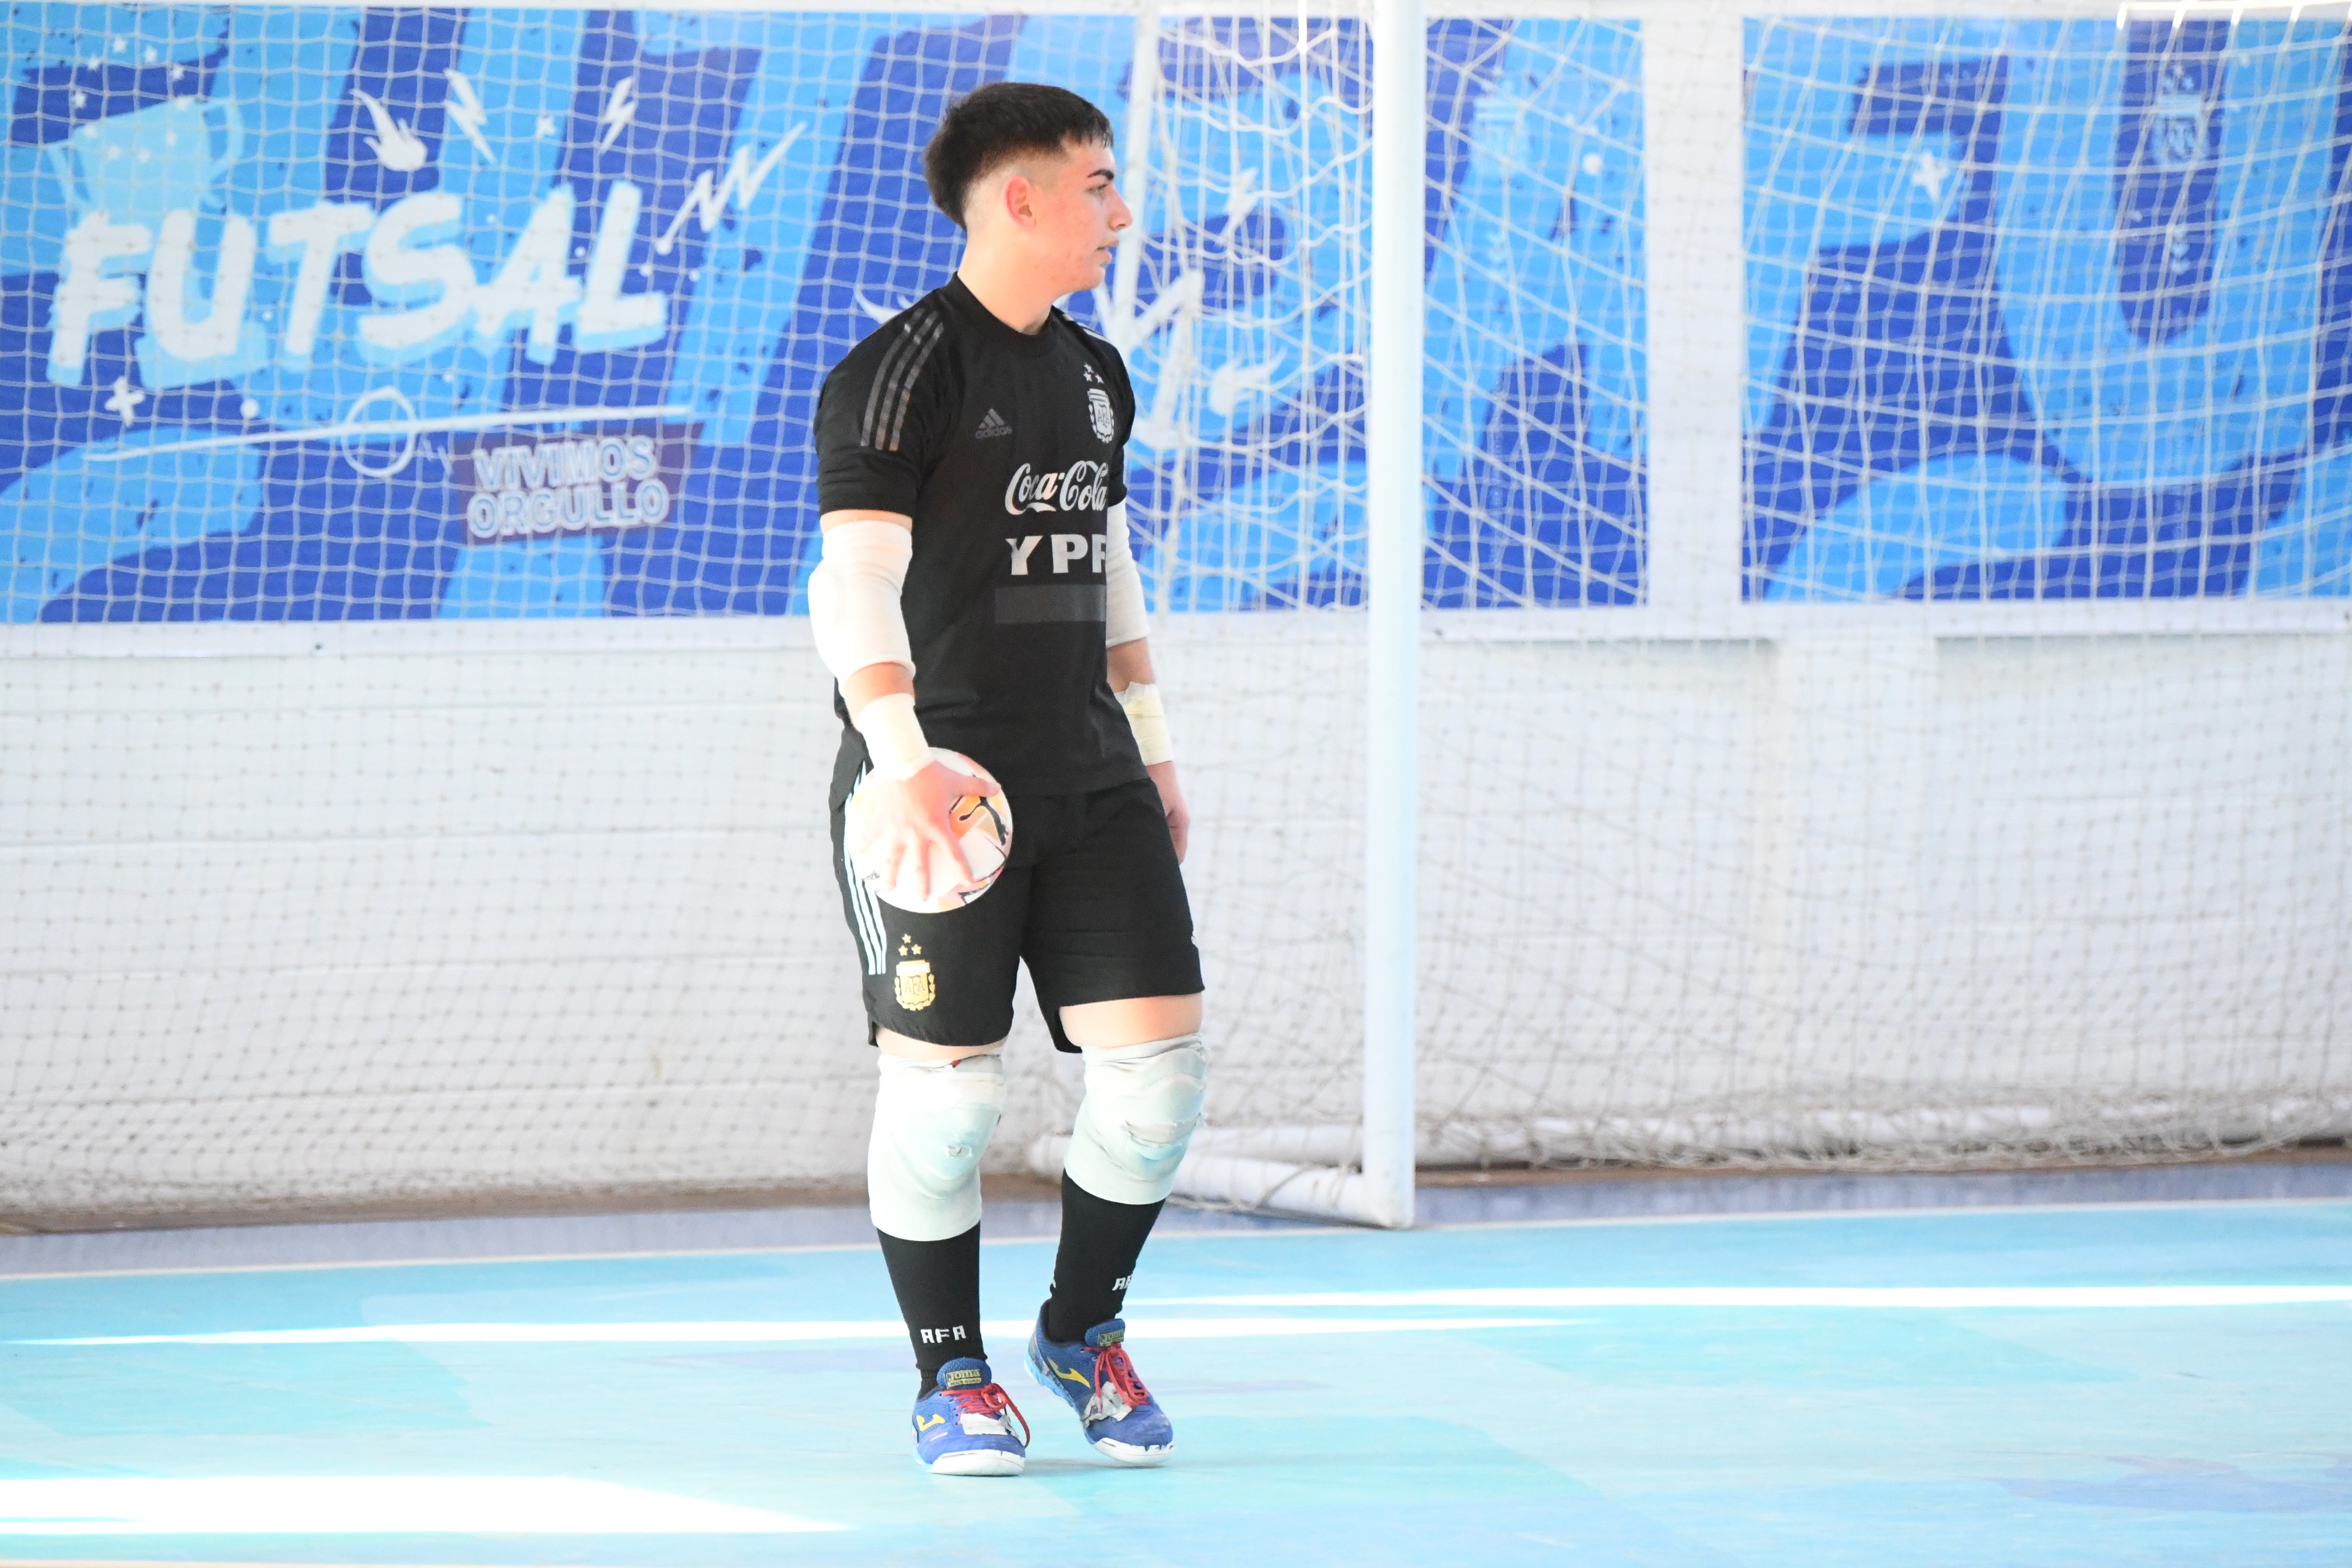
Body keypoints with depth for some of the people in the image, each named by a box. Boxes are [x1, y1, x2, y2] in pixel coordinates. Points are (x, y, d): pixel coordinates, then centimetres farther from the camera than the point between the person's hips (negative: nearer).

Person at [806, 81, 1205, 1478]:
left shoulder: (1095, 375, 15)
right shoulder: (901, 373, -11)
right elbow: (857, 579, -20)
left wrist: (1153, 753, 24)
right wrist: (902, 756, -32)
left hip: (1090, 782, 7)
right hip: (943, 788, -7)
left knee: (1160, 1052, -1)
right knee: (945, 1085, -3)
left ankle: (1083, 1332, 20)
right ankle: (953, 1379, 12)